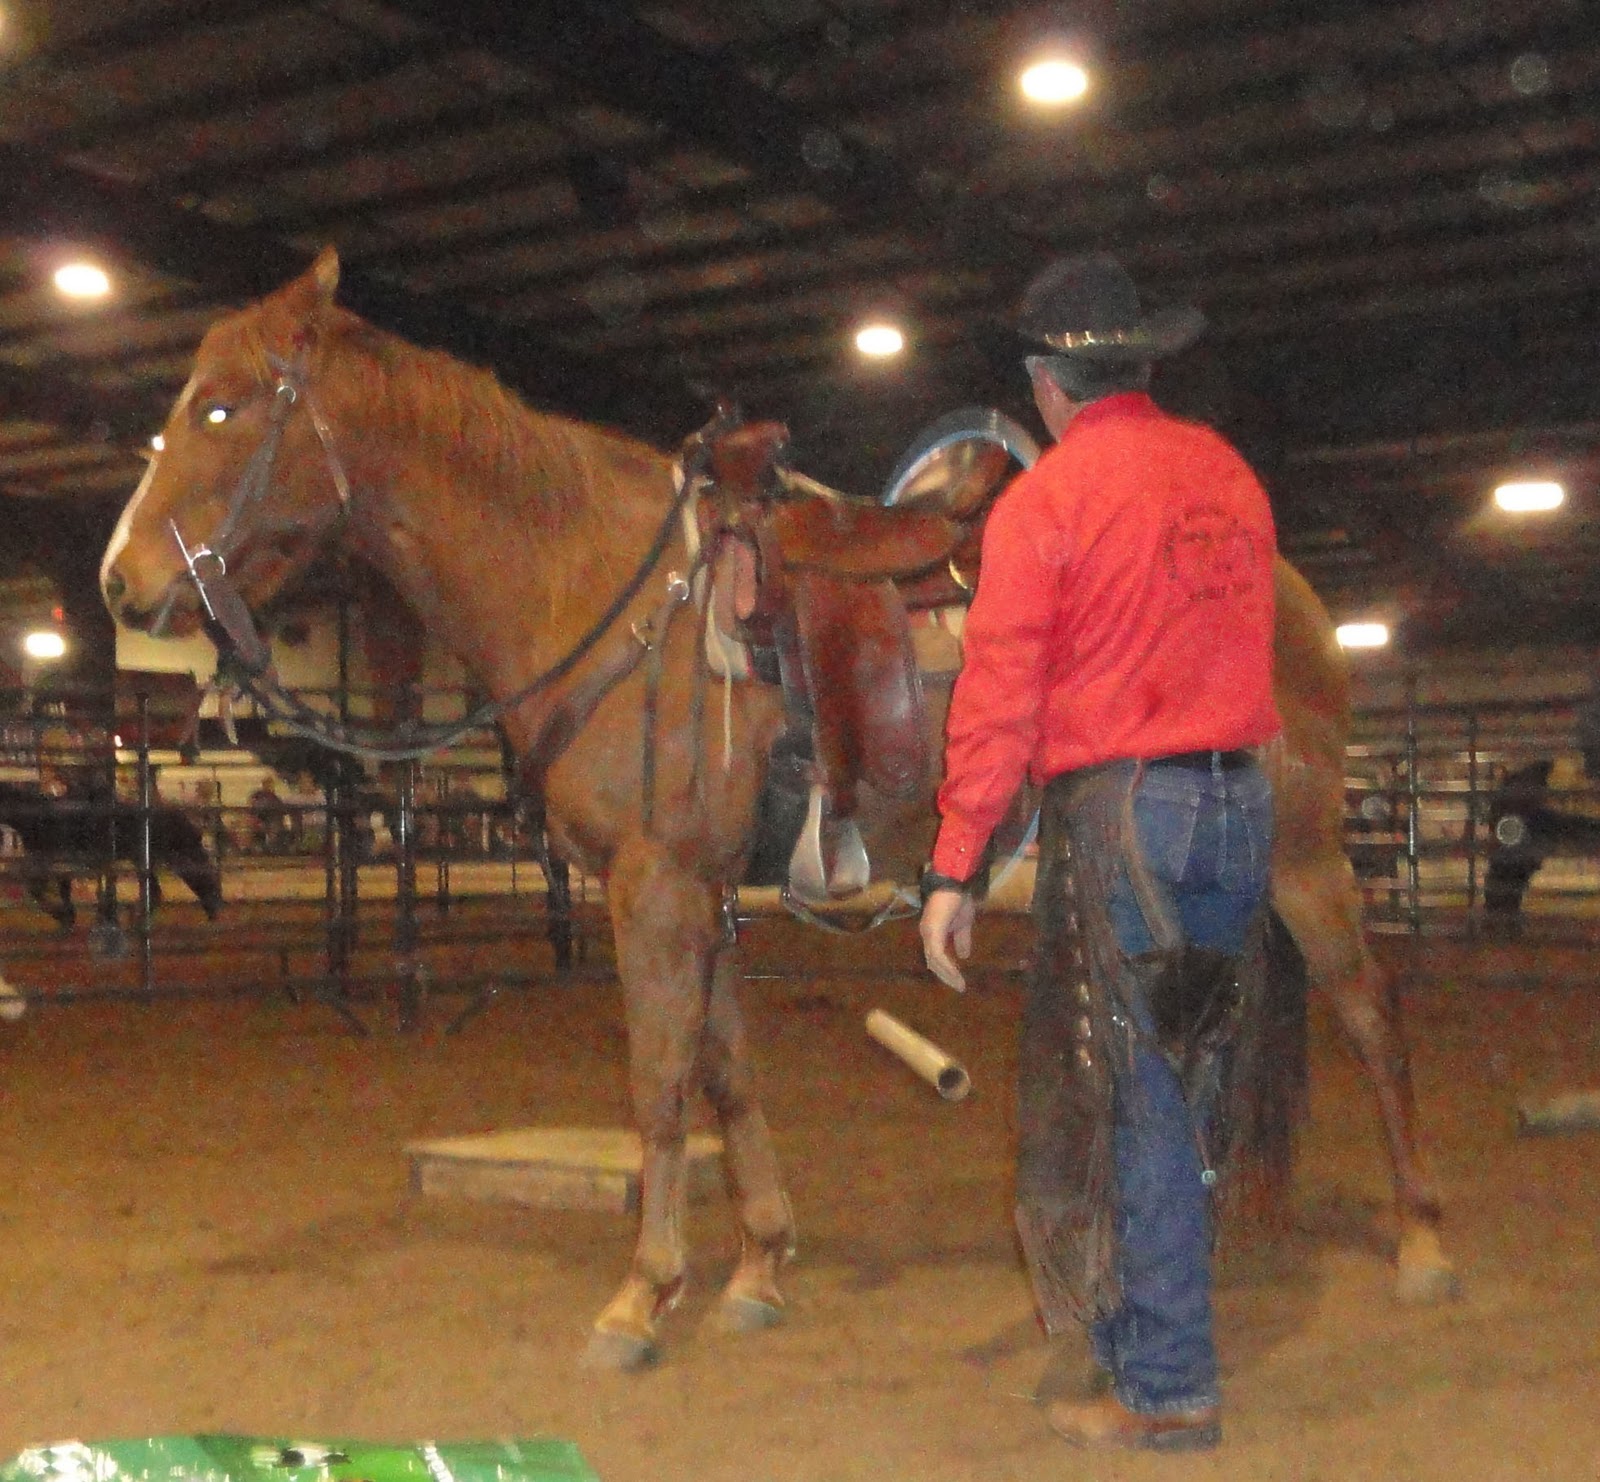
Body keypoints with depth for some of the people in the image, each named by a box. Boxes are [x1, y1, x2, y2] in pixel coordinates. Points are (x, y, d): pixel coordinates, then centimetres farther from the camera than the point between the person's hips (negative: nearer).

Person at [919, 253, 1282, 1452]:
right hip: (1241, 802, 7)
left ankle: (1166, 1389, 7)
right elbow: (1247, 644, 16)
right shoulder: (1230, 475, 11)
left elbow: (997, 694, -12)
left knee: (1131, 1097, 1)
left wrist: (956, 870, -10)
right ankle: (1144, 1332, 29)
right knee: (1190, 1084, 15)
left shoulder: (1045, 499, -8)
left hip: (1118, 809, -6)